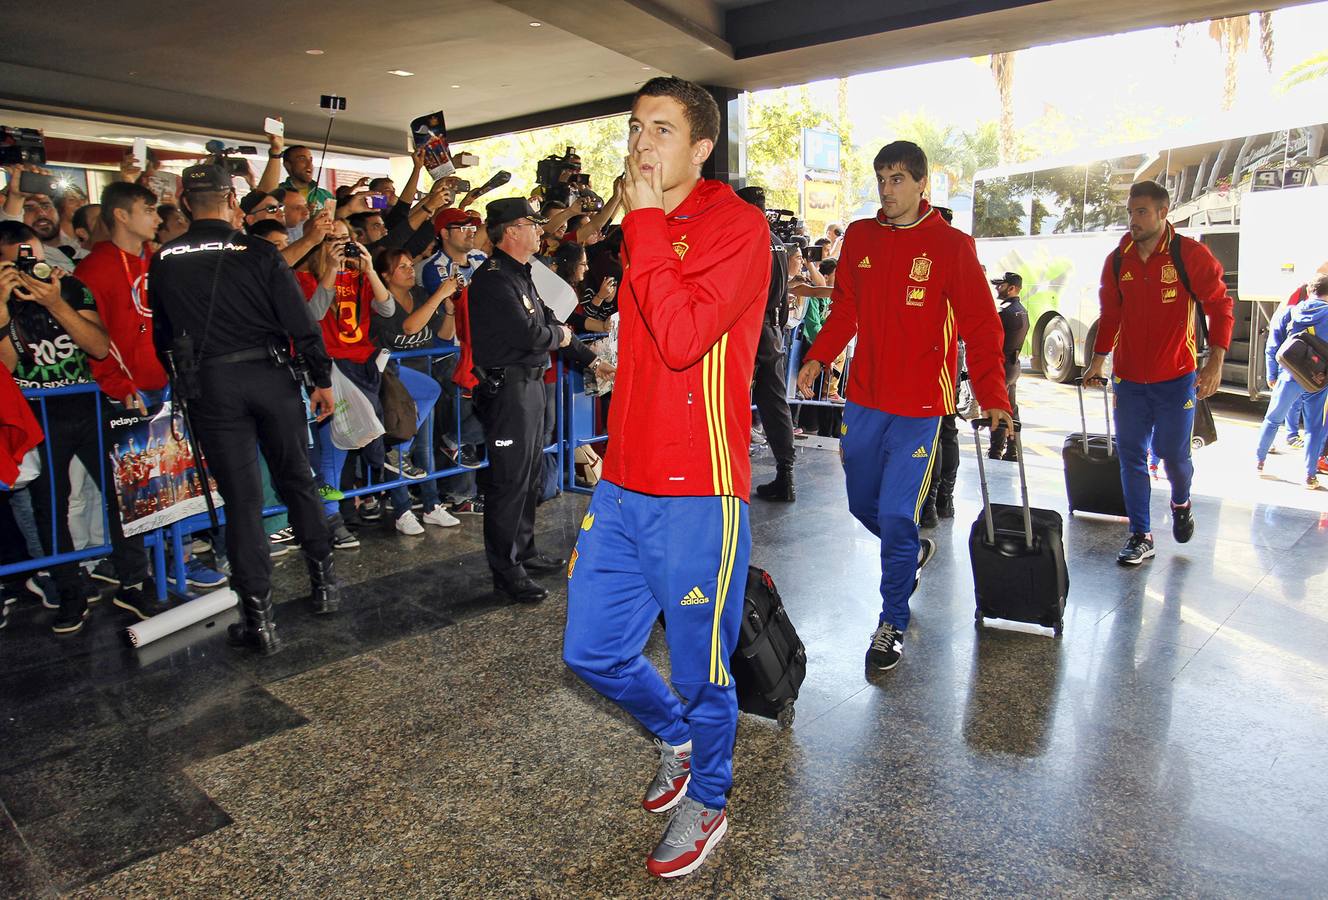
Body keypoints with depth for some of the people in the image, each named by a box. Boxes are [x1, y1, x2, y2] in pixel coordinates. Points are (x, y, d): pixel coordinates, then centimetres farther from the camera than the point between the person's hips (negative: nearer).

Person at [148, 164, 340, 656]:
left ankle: (259, 617, 6)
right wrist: (322, 379, 2)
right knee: (297, 480, 14)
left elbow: (163, 336, 10)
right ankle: (324, 582, 23)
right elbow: (300, 323, -6)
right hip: (270, 376, -1)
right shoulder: (260, 252, -4)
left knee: (240, 496, 4)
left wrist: (182, 383, 23)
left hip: (209, 385, 1)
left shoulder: (163, 261, 3)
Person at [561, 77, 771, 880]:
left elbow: (683, 338, -24)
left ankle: (707, 801, 36)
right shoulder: (644, 230, 15)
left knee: (700, 670, 9)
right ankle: (675, 736, 43)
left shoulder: (738, 226, -9)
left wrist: (645, 221, -16)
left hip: (698, 492, -7)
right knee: (592, 649, 14)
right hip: (624, 484, 8)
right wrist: (618, 446, 17)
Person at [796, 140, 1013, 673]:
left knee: (896, 515, -5)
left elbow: (980, 325, -5)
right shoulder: (859, 237, 7)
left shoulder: (951, 245, -5)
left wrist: (992, 398, -13)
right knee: (863, 503, 15)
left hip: (919, 405, -4)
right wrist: (818, 358, -2)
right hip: (863, 397, 5)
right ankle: (913, 551, 47)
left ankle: (892, 623, 14)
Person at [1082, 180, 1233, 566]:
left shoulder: (1191, 255, -7)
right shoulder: (1117, 261, 3)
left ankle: (1181, 503, 37)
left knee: (1173, 452, 3)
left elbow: (1219, 306, -5)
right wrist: (1098, 359, 13)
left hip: (1176, 377, -3)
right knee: (1130, 454, 2)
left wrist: (1215, 361, -13)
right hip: (1128, 376, 3)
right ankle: (1141, 536, 10)